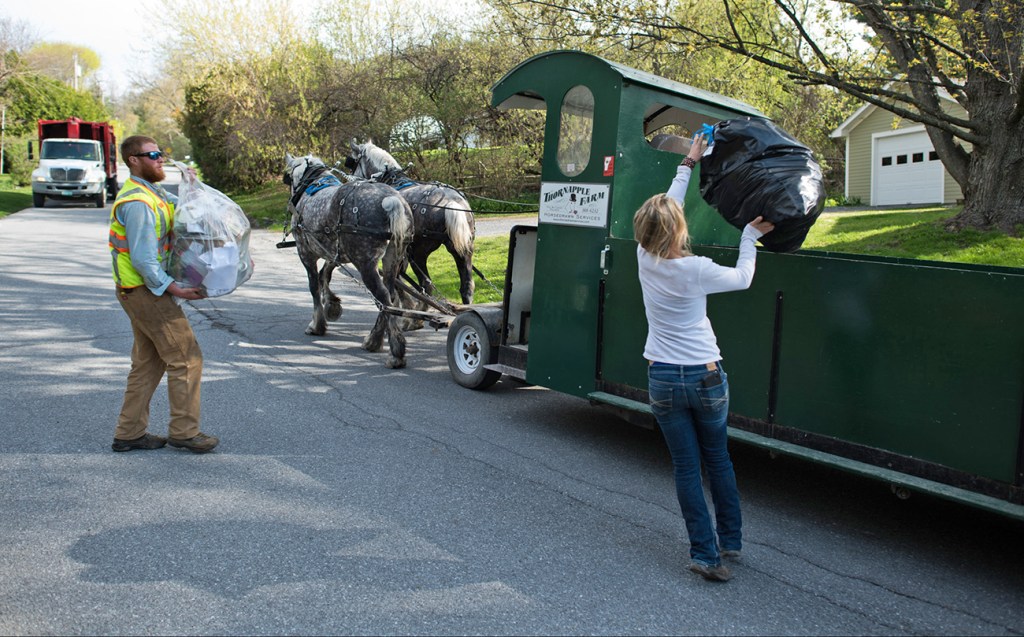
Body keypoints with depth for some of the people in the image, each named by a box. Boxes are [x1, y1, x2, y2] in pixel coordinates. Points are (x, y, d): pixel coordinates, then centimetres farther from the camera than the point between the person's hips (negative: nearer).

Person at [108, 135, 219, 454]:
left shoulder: (153, 193, 14)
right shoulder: (137, 202, -18)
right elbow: (142, 259, -23)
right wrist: (175, 289, -23)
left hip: (147, 291, 10)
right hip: (146, 291, -10)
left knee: (148, 362, 15)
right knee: (186, 358, -4)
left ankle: (129, 433, 22)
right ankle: (184, 431, 4)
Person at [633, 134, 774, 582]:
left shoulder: (645, 259, -6)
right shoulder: (697, 270, -16)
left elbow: (665, 209, 10)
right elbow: (743, 277, 3)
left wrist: (688, 164, 19)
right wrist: (751, 234, 16)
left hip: (663, 379, 2)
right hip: (706, 377, -2)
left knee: (686, 467, 7)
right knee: (718, 459, 18)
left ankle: (706, 555, 8)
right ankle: (731, 541, 32)